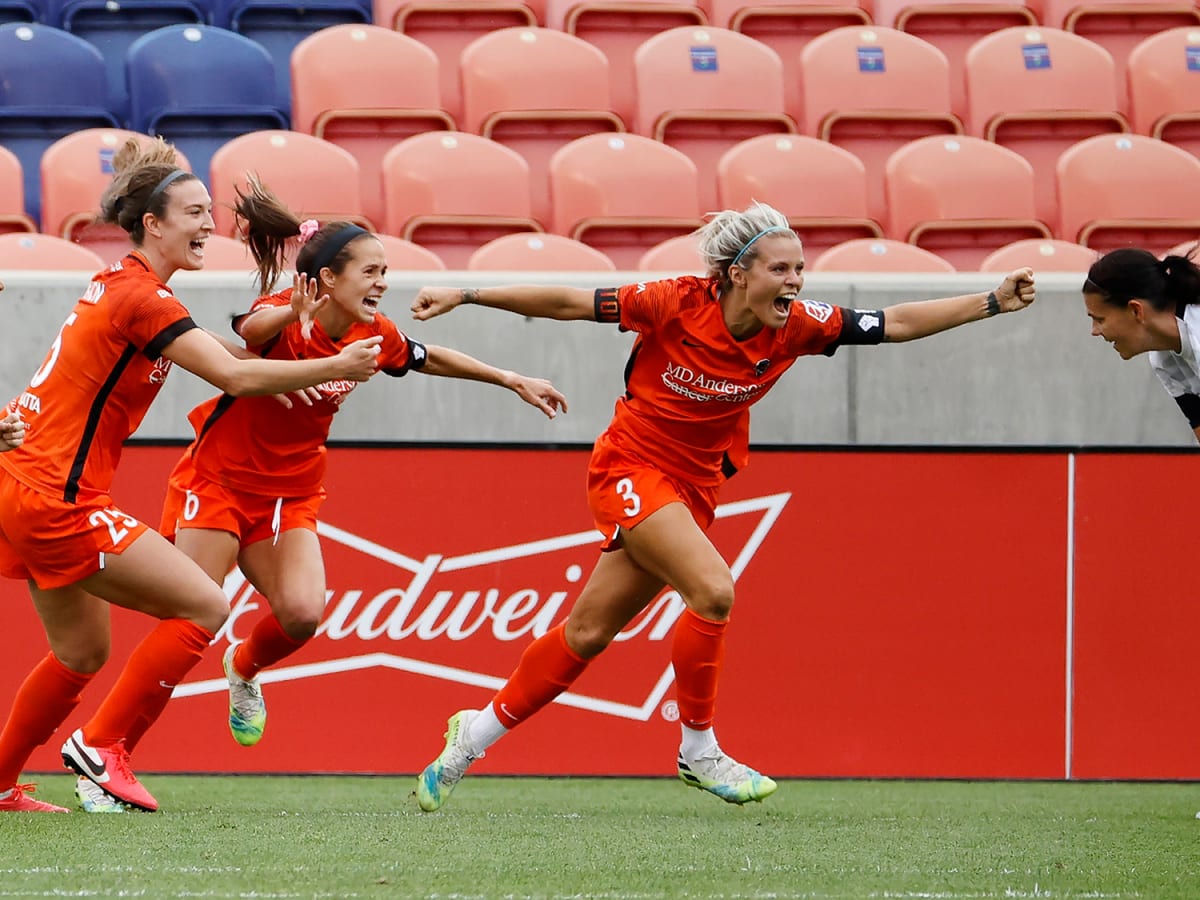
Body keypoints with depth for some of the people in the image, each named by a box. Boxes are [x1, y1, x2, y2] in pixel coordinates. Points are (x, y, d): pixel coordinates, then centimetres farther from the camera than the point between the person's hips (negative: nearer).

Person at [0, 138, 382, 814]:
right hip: (59, 499, -10)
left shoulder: (121, 284, 15)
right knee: (205, 607, -7)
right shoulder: (140, 297, -15)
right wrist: (334, 369, -15)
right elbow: (234, 377, -22)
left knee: (83, 653, 20)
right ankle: (101, 746, -3)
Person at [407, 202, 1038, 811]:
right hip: (631, 468, -5)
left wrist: (992, 302, -12)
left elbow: (895, 324, -5)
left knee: (587, 633, 8)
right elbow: (568, 303, -12)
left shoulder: (795, 326, -9)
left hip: (693, 486, 5)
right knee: (712, 588, -25)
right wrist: (463, 296, -12)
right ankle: (698, 752, -9)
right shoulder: (676, 304, -20)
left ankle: (475, 733, 24)